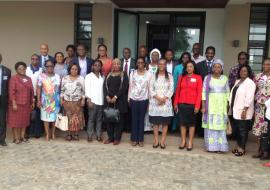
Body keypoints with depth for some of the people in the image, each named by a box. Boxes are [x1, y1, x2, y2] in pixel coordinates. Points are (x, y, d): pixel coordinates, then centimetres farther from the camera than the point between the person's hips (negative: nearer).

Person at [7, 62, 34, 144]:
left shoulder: (28, 79, 10)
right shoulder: (13, 78, -6)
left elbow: (31, 91, 12)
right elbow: (11, 92, -11)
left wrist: (32, 102, 8)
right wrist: (14, 103, -17)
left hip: (26, 104, 5)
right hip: (17, 103, -5)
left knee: (24, 120, 9)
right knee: (15, 120, 1)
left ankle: (22, 136, 19)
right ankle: (16, 138, 9)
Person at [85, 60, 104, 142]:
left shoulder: (102, 77, 11)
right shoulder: (89, 76, 2)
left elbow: (104, 88, 7)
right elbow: (87, 89, -3)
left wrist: (104, 99, -1)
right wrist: (89, 100, -10)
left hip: (101, 101, 3)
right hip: (92, 100, -3)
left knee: (99, 119, 6)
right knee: (91, 118, -2)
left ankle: (99, 135, 12)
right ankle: (89, 135, 6)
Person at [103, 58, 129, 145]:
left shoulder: (124, 75, 2)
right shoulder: (109, 75, 14)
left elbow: (124, 87, -9)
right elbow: (104, 86, 7)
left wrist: (116, 97, -15)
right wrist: (107, 96, -9)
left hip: (119, 100, -3)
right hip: (108, 100, 4)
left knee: (119, 119, 0)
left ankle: (117, 138, 8)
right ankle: (110, 137, 15)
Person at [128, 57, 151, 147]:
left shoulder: (148, 74, 0)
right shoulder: (133, 73, 5)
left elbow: (149, 87, 0)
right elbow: (130, 86, 6)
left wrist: (150, 99, -2)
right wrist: (129, 98, 3)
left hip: (144, 99, -1)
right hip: (134, 99, 1)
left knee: (141, 119, 5)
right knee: (134, 119, 5)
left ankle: (140, 139, 14)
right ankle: (134, 139, 14)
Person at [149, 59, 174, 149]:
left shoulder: (169, 76, 5)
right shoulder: (153, 76, 7)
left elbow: (171, 89, -1)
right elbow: (151, 89, 1)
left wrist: (164, 98, -13)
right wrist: (157, 97, -13)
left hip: (166, 102, 0)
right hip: (155, 102, 1)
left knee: (165, 122, 1)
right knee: (155, 121, 2)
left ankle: (163, 141, 7)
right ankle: (156, 140, 10)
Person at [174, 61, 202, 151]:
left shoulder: (198, 77, -1)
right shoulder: (181, 77, 7)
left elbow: (199, 93, -4)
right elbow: (177, 91, 9)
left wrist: (197, 106, -10)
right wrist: (175, 103, 5)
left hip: (192, 104, -2)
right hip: (182, 104, 2)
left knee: (191, 123, 6)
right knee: (182, 122, 7)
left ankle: (190, 142, 14)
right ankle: (183, 141, 17)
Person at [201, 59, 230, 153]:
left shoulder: (225, 78, 6)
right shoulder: (207, 78, 1)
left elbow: (227, 92, 9)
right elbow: (204, 92, -1)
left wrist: (227, 105, 3)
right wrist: (203, 106, -7)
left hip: (221, 105, 1)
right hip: (210, 104, -1)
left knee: (220, 125, 2)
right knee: (210, 124, 0)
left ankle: (220, 146, 10)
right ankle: (210, 146, 9)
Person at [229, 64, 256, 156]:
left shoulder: (250, 83, -10)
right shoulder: (237, 81, 14)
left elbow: (249, 98, -17)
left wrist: (245, 110, -21)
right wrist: (231, 107, 13)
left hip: (243, 111, -7)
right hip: (235, 110, 7)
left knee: (243, 130, 0)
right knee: (237, 129, 12)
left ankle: (242, 149, 8)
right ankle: (238, 146, 23)